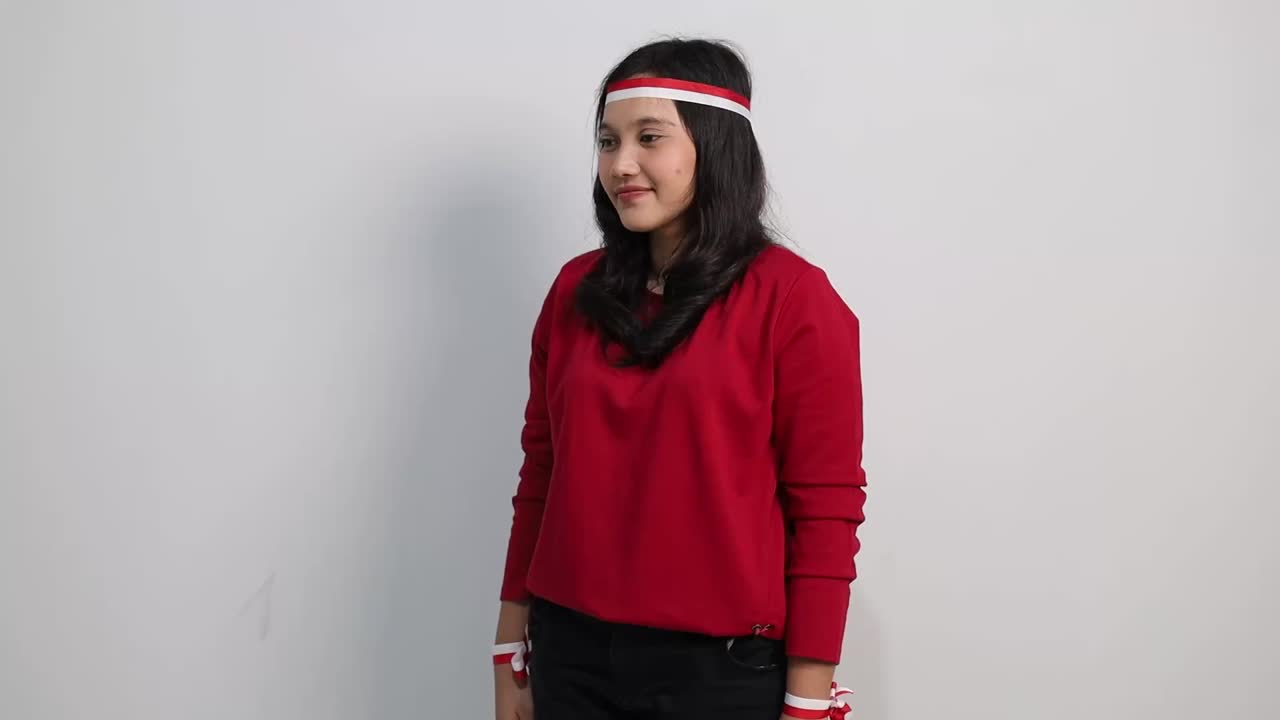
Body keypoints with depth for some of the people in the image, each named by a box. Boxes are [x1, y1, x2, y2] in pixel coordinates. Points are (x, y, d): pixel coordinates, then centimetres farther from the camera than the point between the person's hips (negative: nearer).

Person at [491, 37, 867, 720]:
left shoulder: (791, 298, -9)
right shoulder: (575, 290, 4)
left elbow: (825, 513, -10)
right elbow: (541, 476, 7)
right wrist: (512, 653, 9)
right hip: (570, 652, 4)